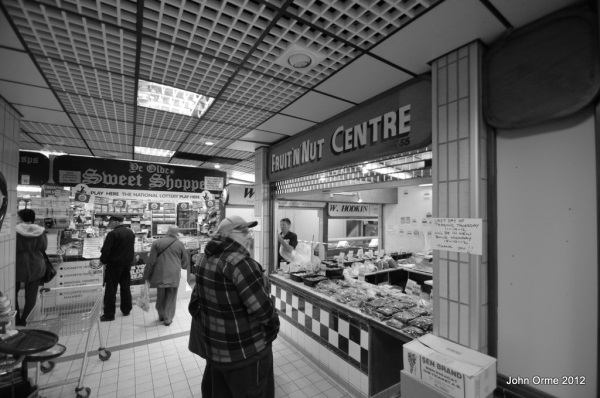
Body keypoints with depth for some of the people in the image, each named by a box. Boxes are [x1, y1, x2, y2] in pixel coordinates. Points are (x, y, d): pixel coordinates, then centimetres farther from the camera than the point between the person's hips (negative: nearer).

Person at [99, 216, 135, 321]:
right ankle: (126, 310, 24)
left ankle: (109, 314, 9)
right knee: (126, 287, 15)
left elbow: (105, 250, -16)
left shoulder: (112, 234, -16)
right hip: (127, 264, 6)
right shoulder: (131, 233, 4)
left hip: (114, 264, -6)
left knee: (111, 289, 4)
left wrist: (102, 261, -2)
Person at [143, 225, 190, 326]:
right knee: (171, 297, 11)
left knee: (160, 296, 20)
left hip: (160, 274, 2)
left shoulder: (157, 243, -1)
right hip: (173, 275, -1)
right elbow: (185, 262, 5)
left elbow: (151, 261, -2)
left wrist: (146, 275, 7)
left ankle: (161, 316, 34)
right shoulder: (179, 244, -2)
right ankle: (168, 319, 16)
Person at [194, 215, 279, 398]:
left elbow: (199, 303, 9)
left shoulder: (207, 260, 1)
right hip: (246, 353, -8)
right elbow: (262, 308, -26)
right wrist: (274, 327, -7)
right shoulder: (240, 262, -27)